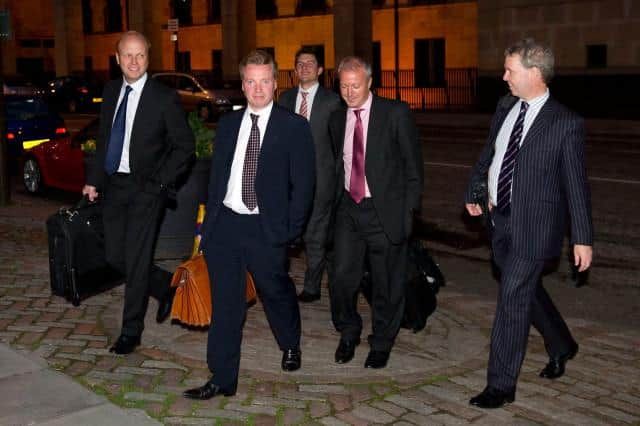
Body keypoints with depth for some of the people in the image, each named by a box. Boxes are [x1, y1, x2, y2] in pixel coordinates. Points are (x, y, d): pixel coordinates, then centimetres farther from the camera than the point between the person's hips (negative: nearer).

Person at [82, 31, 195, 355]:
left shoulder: (164, 97, -9)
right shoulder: (111, 91, 8)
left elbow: (185, 146, -5)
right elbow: (103, 139, 16)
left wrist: (159, 181, -12)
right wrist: (94, 180, 10)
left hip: (144, 187, -6)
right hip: (113, 184, 6)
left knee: (136, 260, -2)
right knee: (115, 257, 10)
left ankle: (131, 332, 11)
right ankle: (165, 288, 33)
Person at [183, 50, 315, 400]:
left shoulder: (294, 127, -4)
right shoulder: (227, 124, 10)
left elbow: (303, 184, -4)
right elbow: (216, 175, 13)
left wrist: (290, 230, -7)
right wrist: (210, 220, 7)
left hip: (266, 229, -3)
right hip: (224, 225, 3)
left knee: (276, 293, 16)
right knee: (225, 304, 5)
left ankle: (290, 345, 46)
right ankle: (222, 379, 14)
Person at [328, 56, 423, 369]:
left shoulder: (395, 113, -7)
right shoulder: (337, 118, 8)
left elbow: (413, 164, -4)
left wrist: (409, 209, -7)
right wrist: (338, 198, 9)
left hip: (385, 211, -3)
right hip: (348, 209, 4)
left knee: (386, 282, 7)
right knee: (342, 277, 0)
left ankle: (381, 344, 27)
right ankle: (348, 334, 26)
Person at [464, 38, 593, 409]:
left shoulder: (566, 123, -14)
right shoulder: (505, 107, 4)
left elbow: (576, 184, -12)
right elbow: (489, 153, 18)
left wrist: (583, 238, -10)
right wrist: (473, 192, 14)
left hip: (533, 225, -7)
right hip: (500, 218, 7)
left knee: (513, 300, -4)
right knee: (527, 291, 22)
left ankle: (501, 385, 8)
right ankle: (561, 346, 46)